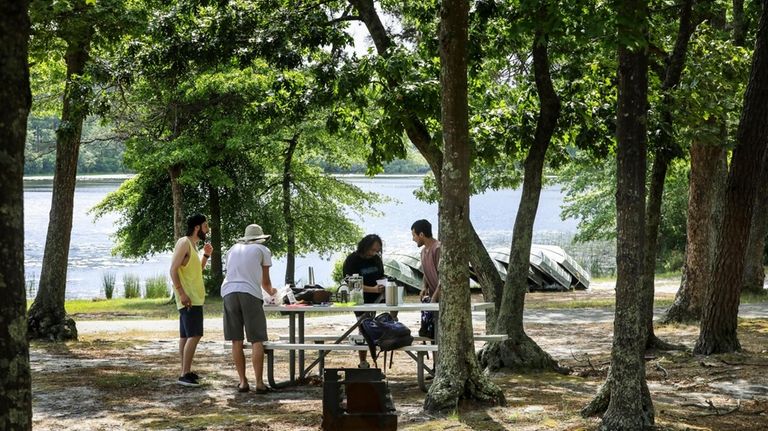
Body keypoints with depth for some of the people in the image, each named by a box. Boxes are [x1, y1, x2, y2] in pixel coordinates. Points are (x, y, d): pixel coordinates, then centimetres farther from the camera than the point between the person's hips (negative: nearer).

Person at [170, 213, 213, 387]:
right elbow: (173, 270, -18)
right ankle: (185, 374, -15)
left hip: (194, 298, 10)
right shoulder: (184, 243, -11)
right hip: (189, 299, -10)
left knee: (186, 336, 11)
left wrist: (206, 255, 10)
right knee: (194, 335, -14)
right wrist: (181, 293, -24)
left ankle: (186, 372, 15)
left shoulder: (192, 245, 17)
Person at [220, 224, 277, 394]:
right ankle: (259, 383, -7)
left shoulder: (233, 249, 25)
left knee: (236, 341, 7)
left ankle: (243, 382, 6)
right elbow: (265, 281, 19)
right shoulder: (263, 250, 13)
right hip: (251, 294, -4)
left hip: (229, 292, 4)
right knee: (257, 341, -2)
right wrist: (271, 291, 42)